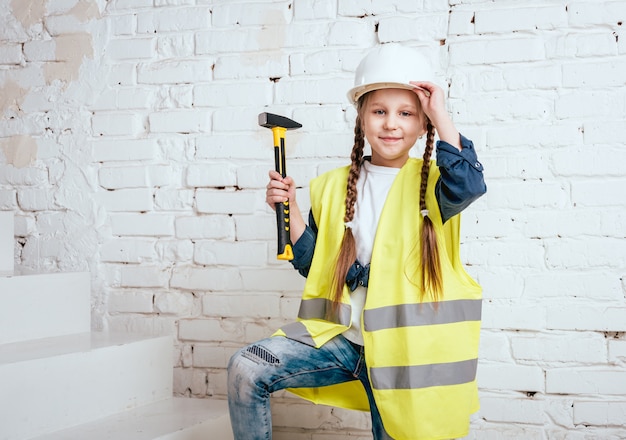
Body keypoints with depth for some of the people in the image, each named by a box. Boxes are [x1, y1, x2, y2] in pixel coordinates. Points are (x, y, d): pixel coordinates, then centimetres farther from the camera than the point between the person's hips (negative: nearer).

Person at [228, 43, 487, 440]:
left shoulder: (431, 183, -2)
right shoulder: (334, 186, 8)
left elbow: (468, 183, -26)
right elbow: (313, 262, 11)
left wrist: (441, 113, -19)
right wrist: (290, 209, -4)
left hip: (405, 349, -2)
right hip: (341, 334, 3)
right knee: (246, 369, -14)